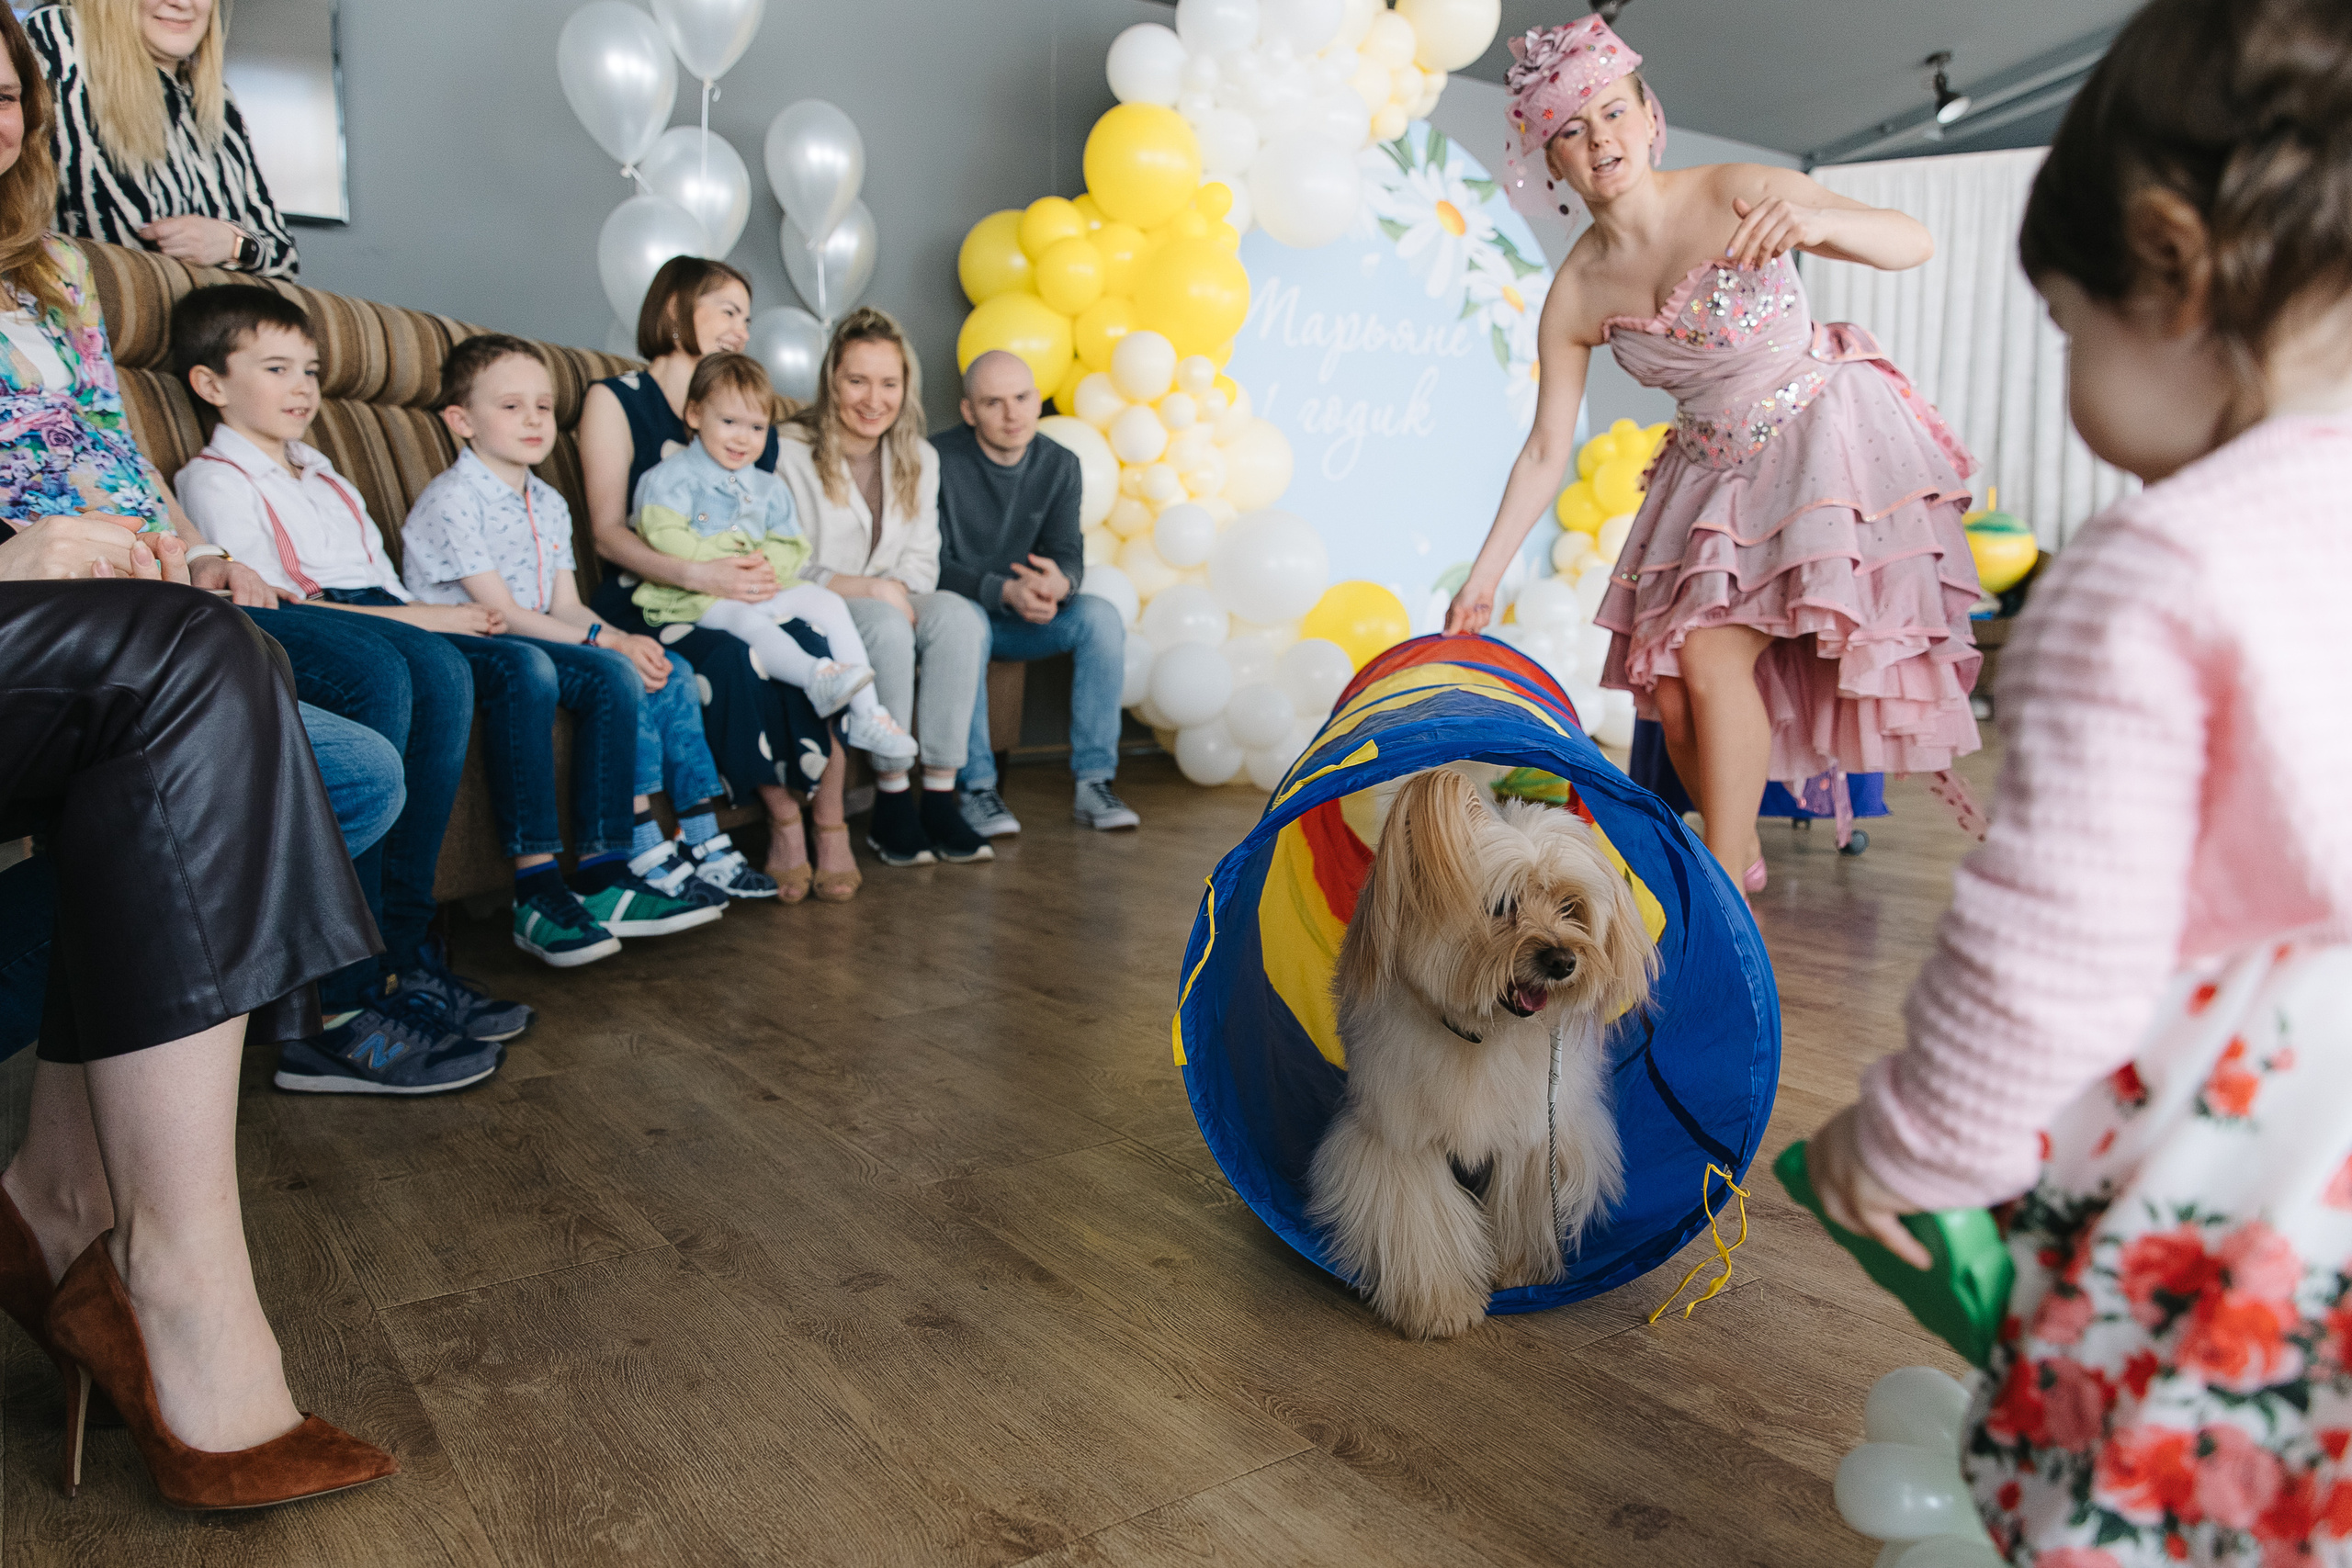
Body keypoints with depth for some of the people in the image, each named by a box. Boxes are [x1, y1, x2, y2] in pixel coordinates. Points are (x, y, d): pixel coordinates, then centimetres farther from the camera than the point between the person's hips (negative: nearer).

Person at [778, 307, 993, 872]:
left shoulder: (919, 459, 13)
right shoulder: (789, 453, -5)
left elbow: (922, 559, 11)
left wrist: (899, 587, -12)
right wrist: (864, 588, -20)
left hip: (890, 605, 5)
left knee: (958, 614, -27)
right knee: (886, 626, -36)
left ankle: (940, 796, -28)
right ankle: (891, 802, -26)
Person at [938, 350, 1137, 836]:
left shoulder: (1059, 464, 1)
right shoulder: (940, 462, -14)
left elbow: (1068, 552, -5)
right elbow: (932, 566, -19)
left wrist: (1058, 582, -32)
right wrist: (1005, 592, -35)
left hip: (1020, 621, 4)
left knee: (1100, 615, -21)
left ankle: (1094, 782, -20)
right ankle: (977, 789, -31)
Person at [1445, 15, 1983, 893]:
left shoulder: (1737, 196, -14)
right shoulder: (1575, 294, -4)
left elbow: (1913, 243, -15)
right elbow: (1547, 451, 0)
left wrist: (1816, 221, -37)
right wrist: (1483, 577, -3)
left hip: (1820, 436, -5)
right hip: (1713, 470, 5)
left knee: (1712, 654, -19)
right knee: (1668, 688, 1)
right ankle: (1742, 856, 25)